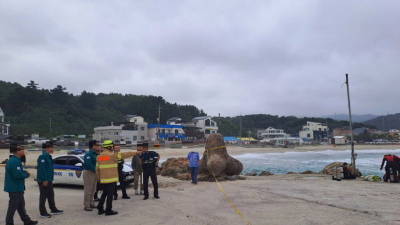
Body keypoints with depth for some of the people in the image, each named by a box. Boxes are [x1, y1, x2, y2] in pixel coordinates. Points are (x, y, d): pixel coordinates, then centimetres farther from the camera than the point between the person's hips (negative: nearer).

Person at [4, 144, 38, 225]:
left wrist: (24, 172, 3)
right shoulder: (15, 162, -23)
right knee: (13, 206, 1)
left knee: (20, 205, 17)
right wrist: (27, 174, -12)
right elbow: (18, 174, -28)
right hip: (15, 188, -11)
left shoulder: (15, 160, 11)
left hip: (17, 188, 11)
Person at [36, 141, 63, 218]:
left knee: (51, 195, 17)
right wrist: (44, 180, -23)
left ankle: (53, 210, 28)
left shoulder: (48, 156, 13)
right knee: (43, 196, 1)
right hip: (43, 180, -10)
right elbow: (41, 169, -22)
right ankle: (43, 213, 10)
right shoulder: (42, 156, -17)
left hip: (48, 180, 10)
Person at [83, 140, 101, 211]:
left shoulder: (95, 154, 13)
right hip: (88, 172, -10)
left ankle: (91, 203, 28)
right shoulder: (88, 154, -15)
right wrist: (95, 169, -23)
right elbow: (88, 164, -26)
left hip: (94, 173, 10)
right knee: (88, 190, -4)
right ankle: (86, 206, 2)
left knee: (93, 190, 17)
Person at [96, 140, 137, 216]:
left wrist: (99, 177, 22)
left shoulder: (99, 156, 9)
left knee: (104, 193, 20)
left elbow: (97, 169, 11)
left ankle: (100, 208, 22)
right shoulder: (112, 155, -12)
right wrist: (135, 153, -1)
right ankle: (108, 210, 6)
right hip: (111, 179, -7)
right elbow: (124, 155, -9)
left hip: (103, 179, 7)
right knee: (110, 194, 0)